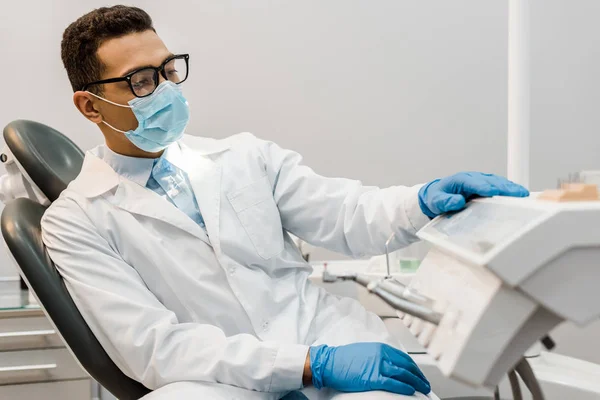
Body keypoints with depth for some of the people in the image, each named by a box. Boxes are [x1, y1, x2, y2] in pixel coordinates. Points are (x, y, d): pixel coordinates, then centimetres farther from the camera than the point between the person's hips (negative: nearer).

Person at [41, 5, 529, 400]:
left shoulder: (246, 155, 15)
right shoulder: (76, 221, 3)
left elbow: (345, 214, 6)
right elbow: (151, 345, -9)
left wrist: (425, 199, -17)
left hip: (331, 336, 2)